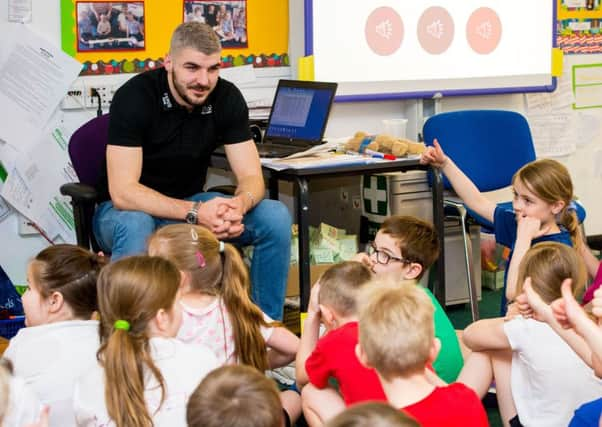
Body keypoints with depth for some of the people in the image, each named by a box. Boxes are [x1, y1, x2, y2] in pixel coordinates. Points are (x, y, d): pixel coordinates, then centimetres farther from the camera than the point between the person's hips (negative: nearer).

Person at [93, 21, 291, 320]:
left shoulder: (227, 97, -9)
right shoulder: (135, 96, -22)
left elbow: (251, 176, -11)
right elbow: (122, 192, -29)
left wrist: (240, 204, -36)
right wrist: (194, 212, -41)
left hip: (190, 204, 4)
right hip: (125, 209, -4)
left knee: (275, 216, -17)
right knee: (135, 226, -40)